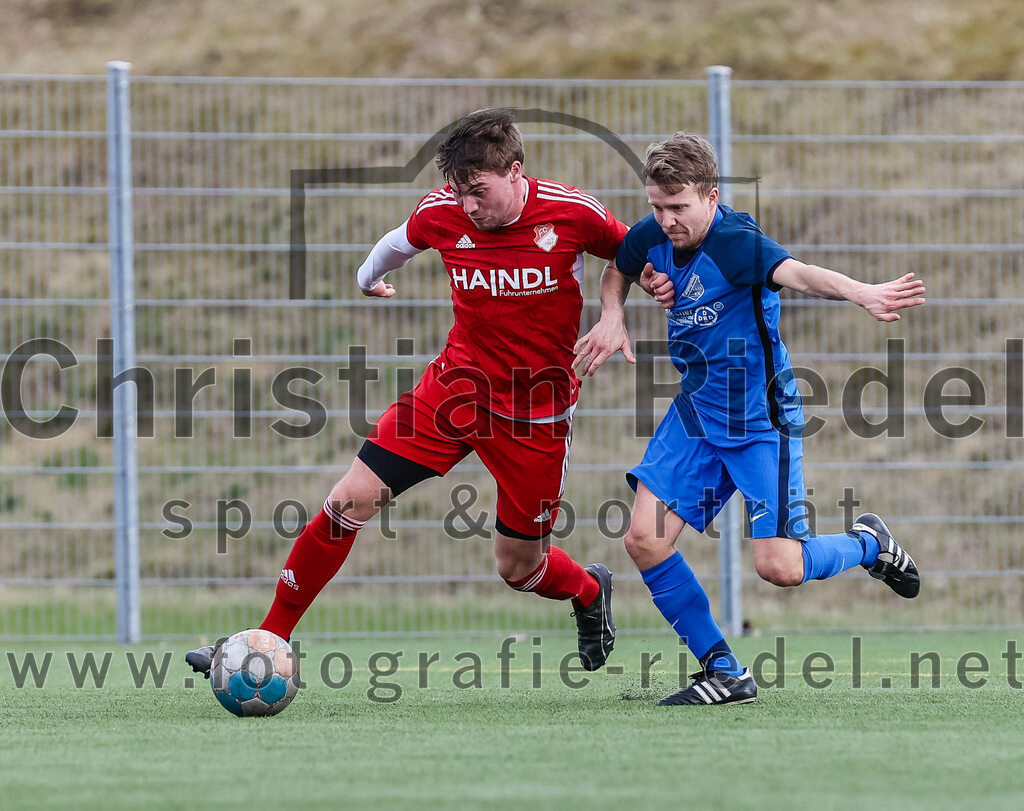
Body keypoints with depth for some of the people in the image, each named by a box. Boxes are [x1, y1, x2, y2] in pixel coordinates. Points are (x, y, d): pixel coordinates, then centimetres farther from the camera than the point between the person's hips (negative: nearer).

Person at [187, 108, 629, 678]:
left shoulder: (572, 214, -19)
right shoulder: (442, 213, -11)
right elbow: (399, 243, 14)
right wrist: (369, 275, 33)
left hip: (536, 411, -2)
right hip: (455, 384, 2)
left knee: (518, 566, 6)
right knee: (350, 501, -10)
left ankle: (590, 593, 43)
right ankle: (269, 641, 0)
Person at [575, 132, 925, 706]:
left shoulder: (736, 241, -24)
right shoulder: (651, 238, -3)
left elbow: (797, 273, -45)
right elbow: (617, 271, 23)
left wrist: (862, 293, -64)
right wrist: (613, 318, 1)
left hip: (760, 417, -7)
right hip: (696, 411, 7)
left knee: (778, 566, -12)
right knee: (645, 540, -6)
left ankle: (869, 543, 22)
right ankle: (725, 674, 7)